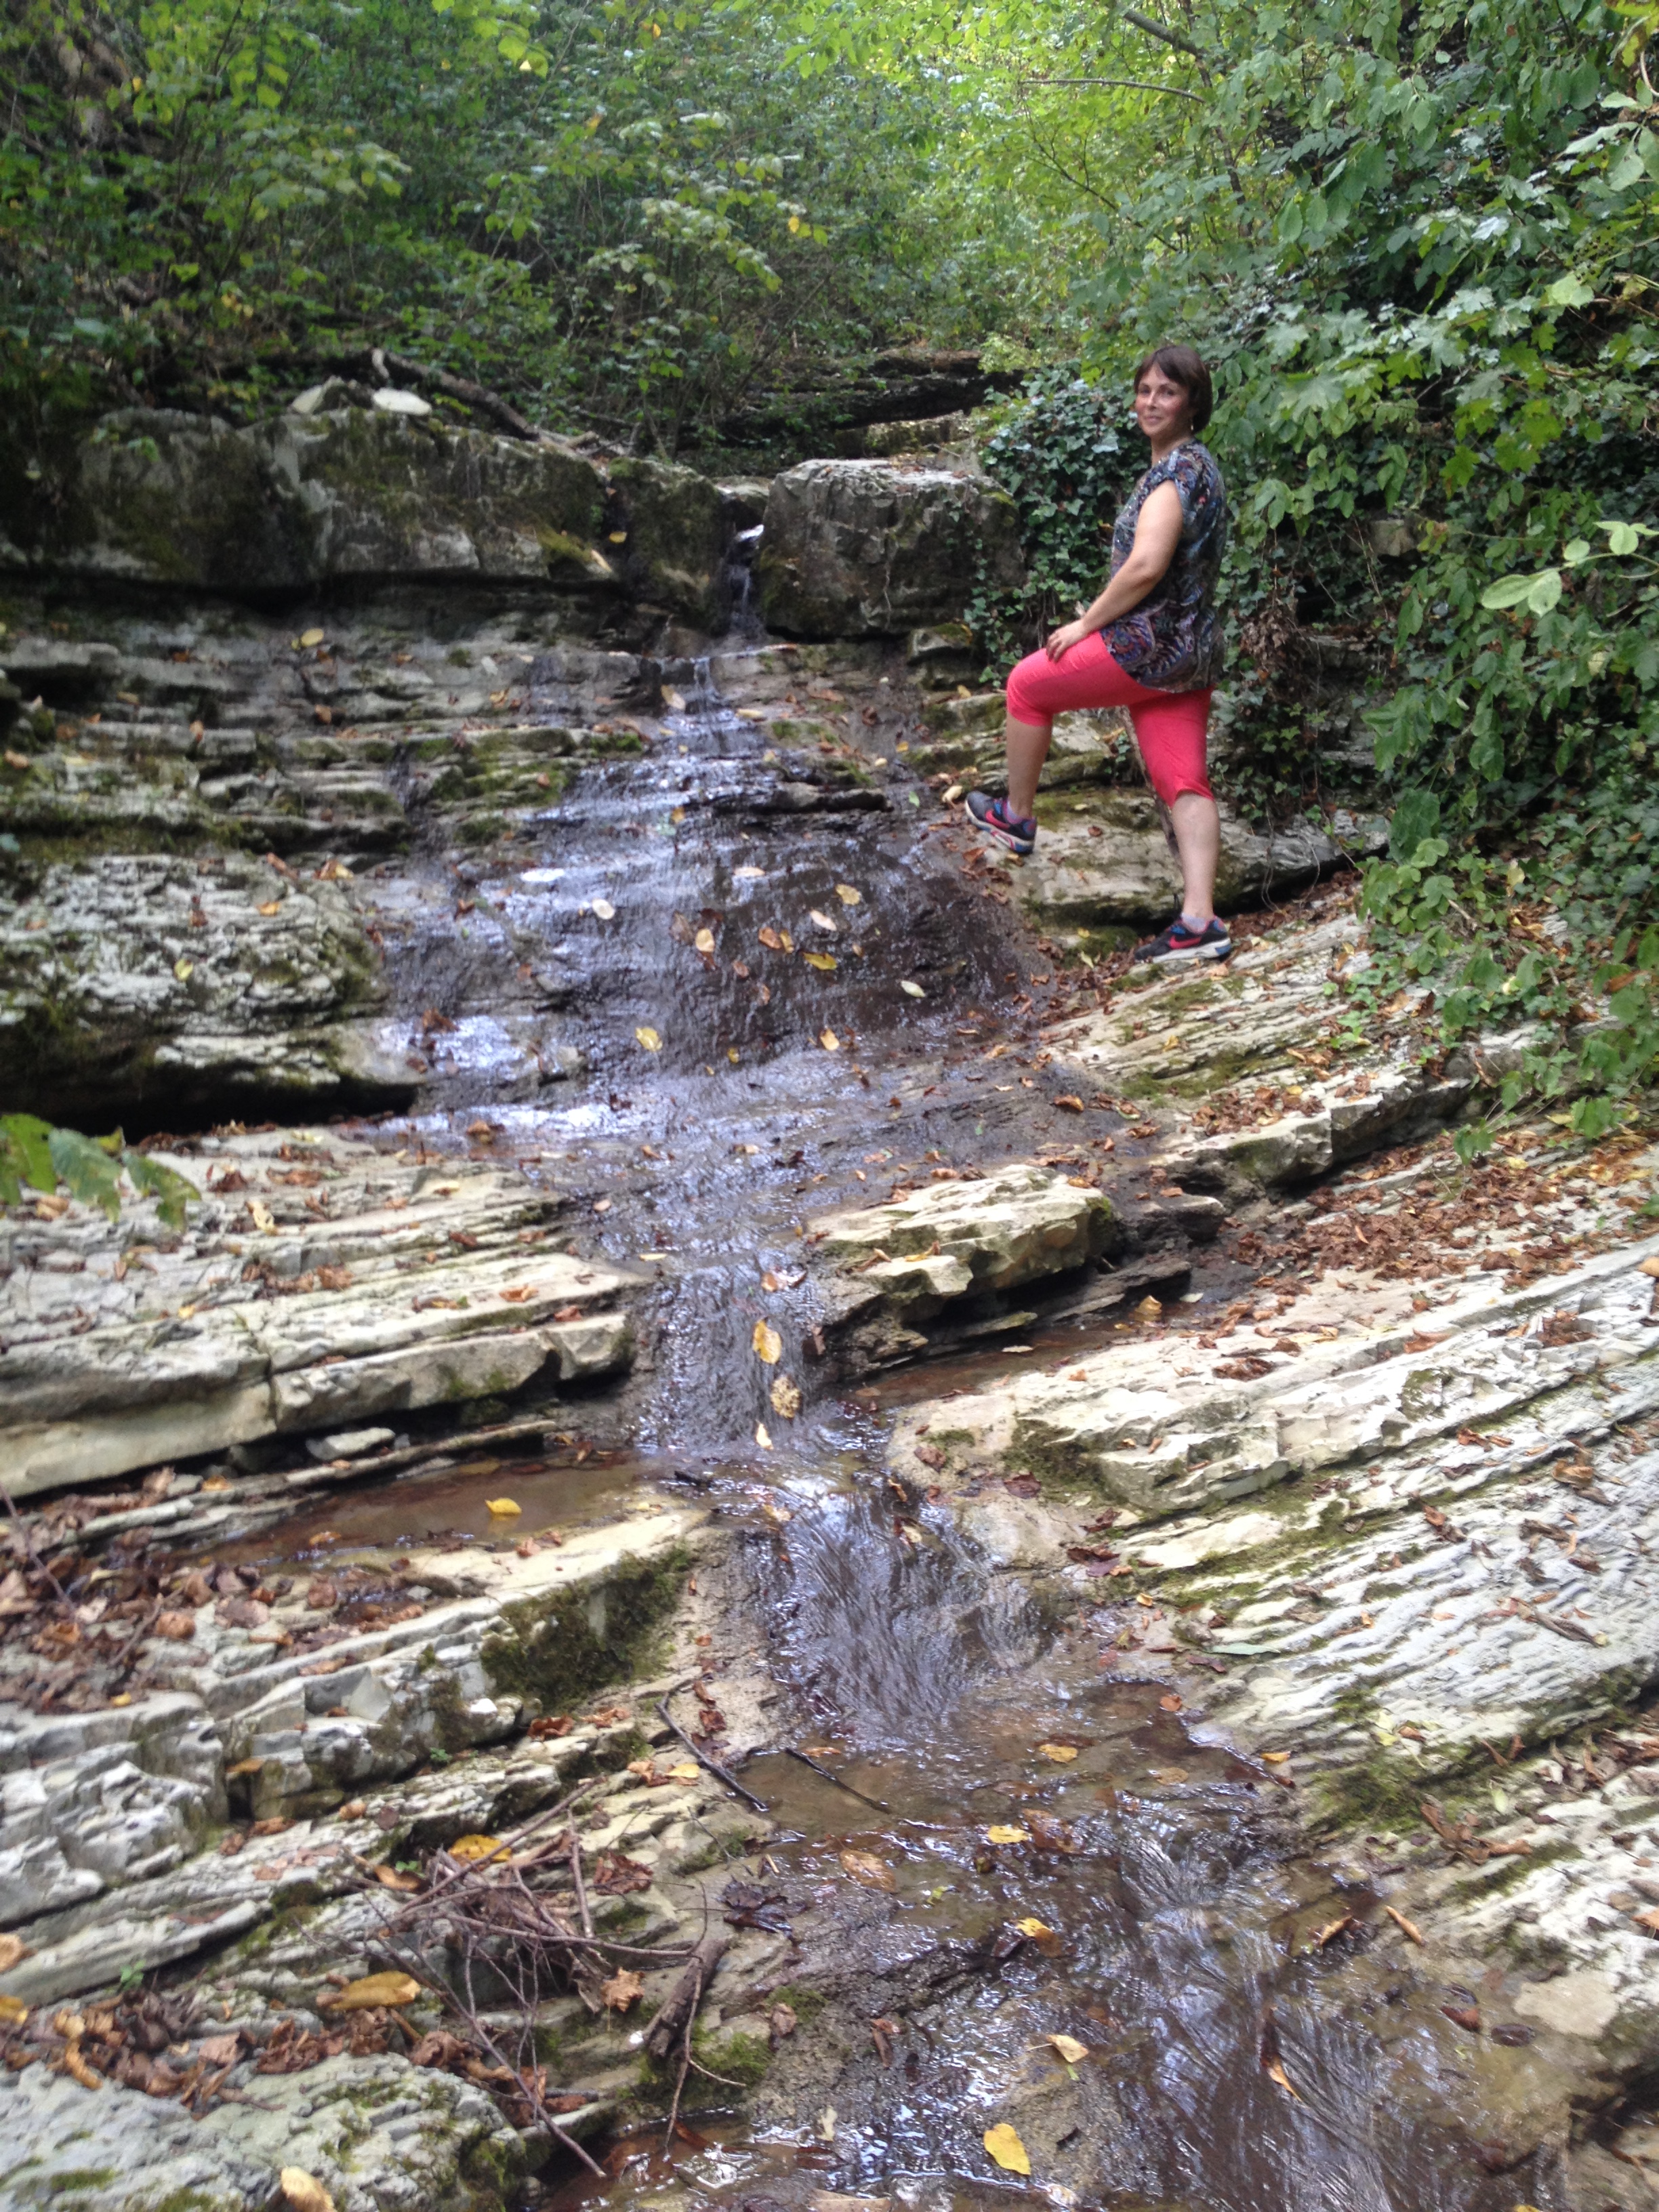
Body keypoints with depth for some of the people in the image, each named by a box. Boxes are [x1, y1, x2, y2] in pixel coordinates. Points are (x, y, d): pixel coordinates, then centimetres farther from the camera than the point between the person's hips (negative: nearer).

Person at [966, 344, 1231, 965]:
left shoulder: (1176, 470, -16)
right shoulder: (1197, 464, 16)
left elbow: (1146, 566, -27)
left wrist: (1086, 623, -15)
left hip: (1148, 646, -10)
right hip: (1189, 654, 10)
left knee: (1029, 683, 10)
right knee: (1183, 782, 3)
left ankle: (1016, 816, 24)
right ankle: (1200, 922, -3)